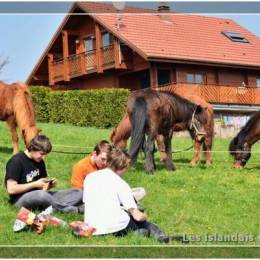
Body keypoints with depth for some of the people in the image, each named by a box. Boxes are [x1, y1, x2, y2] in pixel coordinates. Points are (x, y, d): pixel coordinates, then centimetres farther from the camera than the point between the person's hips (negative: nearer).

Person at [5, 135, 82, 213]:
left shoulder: (39, 161, 14)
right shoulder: (16, 161, -9)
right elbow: (11, 189, -16)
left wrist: (50, 184, -4)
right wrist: (35, 184, -15)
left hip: (39, 196, 8)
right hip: (20, 198, -7)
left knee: (77, 193, -8)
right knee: (41, 195, -42)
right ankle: (73, 210, -27)